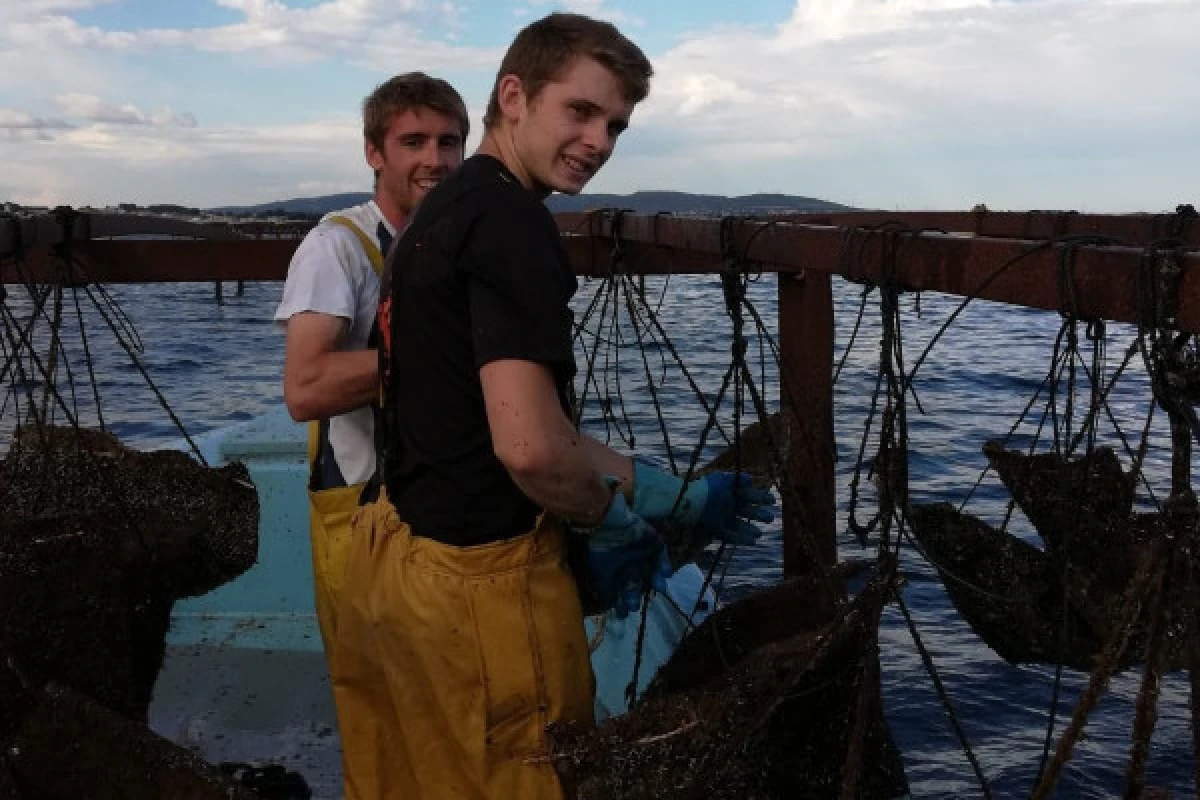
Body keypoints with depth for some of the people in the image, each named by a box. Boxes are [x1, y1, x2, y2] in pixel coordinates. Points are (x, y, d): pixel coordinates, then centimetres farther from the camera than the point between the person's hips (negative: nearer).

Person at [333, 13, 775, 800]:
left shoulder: (447, 210, 13)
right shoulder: (510, 220, -18)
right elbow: (529, 446, -27)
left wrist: (674, 491, 14)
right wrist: (612, 523, -5)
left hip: (400, 556, 9)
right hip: (478, 576, -9)